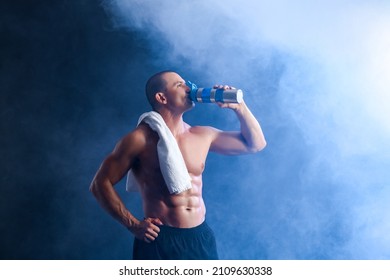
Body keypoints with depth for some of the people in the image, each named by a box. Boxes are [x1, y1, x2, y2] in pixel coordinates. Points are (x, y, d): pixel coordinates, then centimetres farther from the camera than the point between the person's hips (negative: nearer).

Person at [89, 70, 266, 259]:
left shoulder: (203, 136, 10)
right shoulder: (140, 139, -6)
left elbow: (255, 144, 17)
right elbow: (100, 184, -4)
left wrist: (239, 106, 4)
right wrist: (133, 224, -10)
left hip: (201, 237, 5)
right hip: (160, 240, -5)